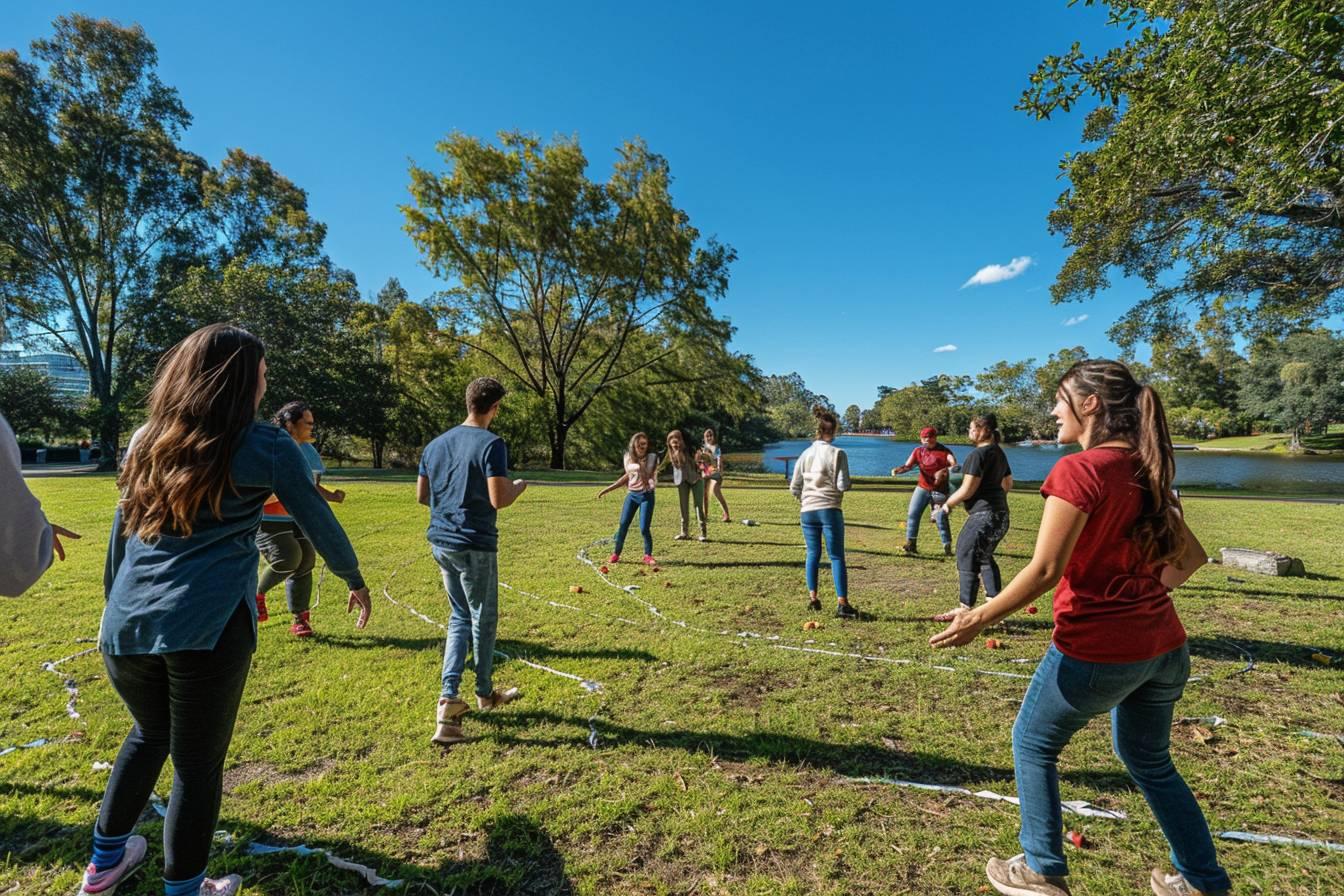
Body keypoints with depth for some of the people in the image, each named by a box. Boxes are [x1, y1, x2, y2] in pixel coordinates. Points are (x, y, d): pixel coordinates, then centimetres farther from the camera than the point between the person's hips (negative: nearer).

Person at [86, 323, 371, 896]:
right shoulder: (265, 447, -4)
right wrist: (356, 582, 15)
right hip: (208, 630, -6)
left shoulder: (149, 440, 10)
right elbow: (319, 523, 2)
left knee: (149, 734, 30)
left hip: (126, 627, 6)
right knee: (198, 764, 11)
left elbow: (120, 532, 17)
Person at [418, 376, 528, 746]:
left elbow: (422, 495, 13)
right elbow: (498, 500, -20)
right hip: (475, 544, -7)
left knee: (460, 617, 18)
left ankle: (449, 699, 11)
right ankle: (484, 694, 28)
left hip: (441, 542, 7)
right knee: (484, 621, 11)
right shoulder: (491, 444, -15)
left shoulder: (435, 444, 8)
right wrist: (519, 486, -1)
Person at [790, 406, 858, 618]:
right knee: (837, 556, 1)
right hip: (830, 510, -4)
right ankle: (842, 603, -1)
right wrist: (844, 483, 11)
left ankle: (813, 598, 15)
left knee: (813, 554, 14)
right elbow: (843, 485, -11)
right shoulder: (837, 453, -7)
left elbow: (794, 487, 8)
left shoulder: (805, 454, 7)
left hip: (808, 511, 4)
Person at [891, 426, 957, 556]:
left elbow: (954, 464, -23)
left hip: (940, 490, -4)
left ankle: (947, 547, 7)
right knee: (912, 514, 0)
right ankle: (910, 544, 7)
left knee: (941, 518, -4)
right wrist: (898, 469, -25)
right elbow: (908, 465, -4)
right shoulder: (918, 450, 4)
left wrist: (944, 470, -43)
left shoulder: (944, 451, -9)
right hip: (922, 488, 4)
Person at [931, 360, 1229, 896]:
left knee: (1033, 745, 15)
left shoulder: (1079, 471, -19)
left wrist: (978, 620, -15)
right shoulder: (1145, 471, 5)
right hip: (1164, 646, 8)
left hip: (1097, 648, -7)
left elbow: (1044, 571, -23)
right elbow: (1190, 555, 15)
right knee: (1149, 760, 28)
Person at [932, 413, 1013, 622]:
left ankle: (964, 608, 4)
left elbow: (967, 490, -18)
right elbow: (1008, 484, 24)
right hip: (1000, 514, 10)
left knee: (967, 559, -2)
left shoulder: (978, 454, -16)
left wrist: (948, 505, -5)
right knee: (985, 558, 19)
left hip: (983, 515, -10)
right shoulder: (999, 453, 13)